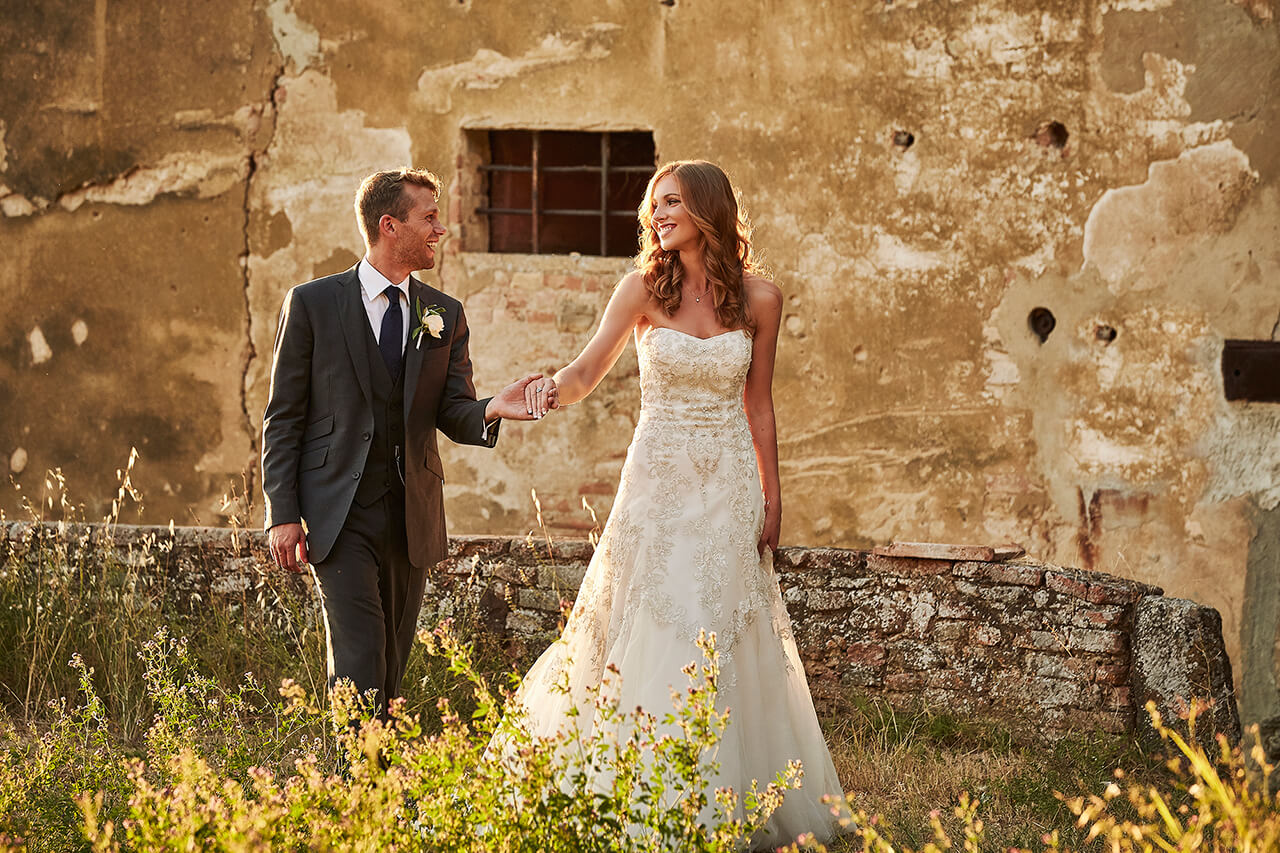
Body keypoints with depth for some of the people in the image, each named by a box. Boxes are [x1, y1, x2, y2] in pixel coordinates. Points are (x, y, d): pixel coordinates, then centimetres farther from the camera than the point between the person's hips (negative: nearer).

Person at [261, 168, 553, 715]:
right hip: (340, 516, -4)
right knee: (359, 665, -14)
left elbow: (454, 415, 5)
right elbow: (283, 418, 0)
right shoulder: (312, 304, -1)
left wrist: (491, 410, -19)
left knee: (392, 665, 8)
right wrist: (283, 514, -8)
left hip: (412, 519, 4)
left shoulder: (445, 315, 11)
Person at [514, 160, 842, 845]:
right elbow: (587, 371, -6)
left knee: (727, 640, 2)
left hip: (729, 483, 1)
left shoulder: (758, 298, 1)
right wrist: (551, 390, -29)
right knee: (653, 633, -4)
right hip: (657, 477, -1)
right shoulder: (643, 289, -1)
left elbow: (758, 404, 8)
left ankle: (732, 801, 12)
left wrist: (771, 498, 8)